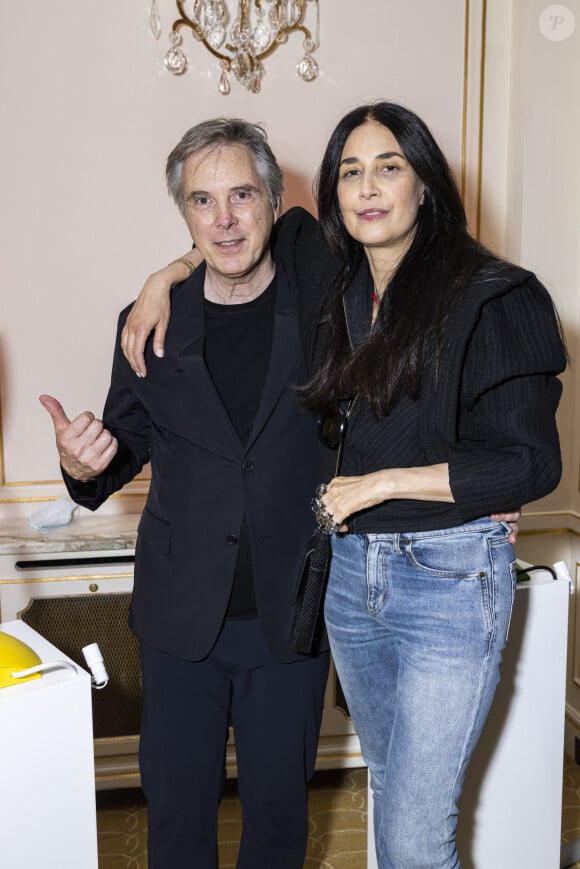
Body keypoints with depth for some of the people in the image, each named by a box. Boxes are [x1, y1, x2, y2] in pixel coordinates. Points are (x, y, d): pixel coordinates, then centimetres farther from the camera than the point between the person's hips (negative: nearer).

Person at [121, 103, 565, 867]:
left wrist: (380, 482, -14)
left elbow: (531, 463, -14)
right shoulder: (332, 291, 6)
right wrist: (165, 278, 7)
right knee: (391, 786, 22)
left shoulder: (491, 298, -11)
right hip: (352, 570, 6)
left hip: (451, 579, -5)